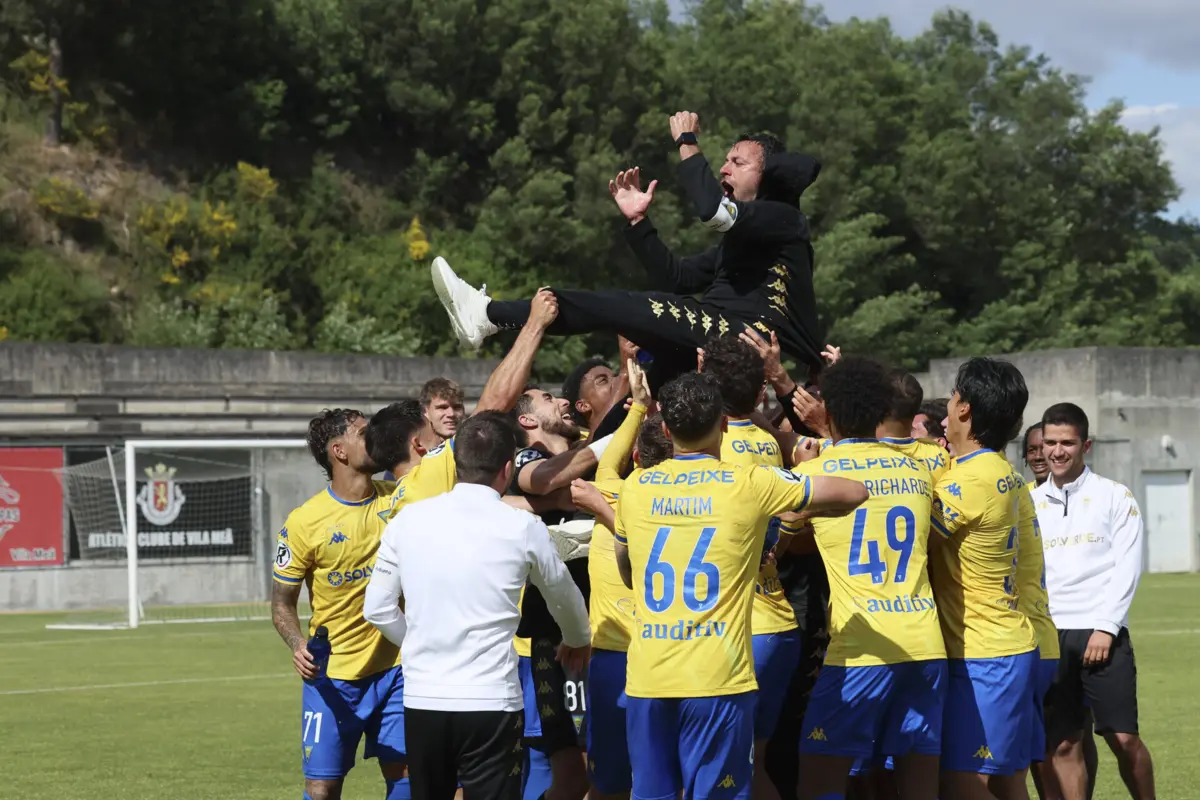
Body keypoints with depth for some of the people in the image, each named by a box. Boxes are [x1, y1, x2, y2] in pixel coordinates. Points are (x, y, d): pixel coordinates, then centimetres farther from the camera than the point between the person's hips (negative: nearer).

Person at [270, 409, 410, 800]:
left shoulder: (399, 499, -1)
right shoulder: (304, 522, -10)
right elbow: (282, 602, -3)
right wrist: (298, 644, -20)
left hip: (395, 668, 3)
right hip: (332, 677, -3)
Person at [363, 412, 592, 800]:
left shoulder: (409, 519, 2)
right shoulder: (523, 528, -3)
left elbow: (377, 608, 8)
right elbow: (563, 596, 15)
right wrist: (578, 641, 36)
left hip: (422, 700, 3)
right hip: (491, 702, -3)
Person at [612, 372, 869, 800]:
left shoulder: (634, 488, 6)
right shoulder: (749, 485, -4)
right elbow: (853, 492, 5)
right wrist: (801, 508, 23)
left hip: (646, 679, 3)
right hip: (717, 681, -3)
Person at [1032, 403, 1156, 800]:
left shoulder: (1114, 496, 3)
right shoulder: (1029, 502, 12)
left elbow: (1126, 567, -3)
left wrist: (1105, 627, -10)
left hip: (1101, 632, -3)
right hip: (1048, 634, 3)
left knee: (1123, 738, -6)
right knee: (1061, 744, 1)